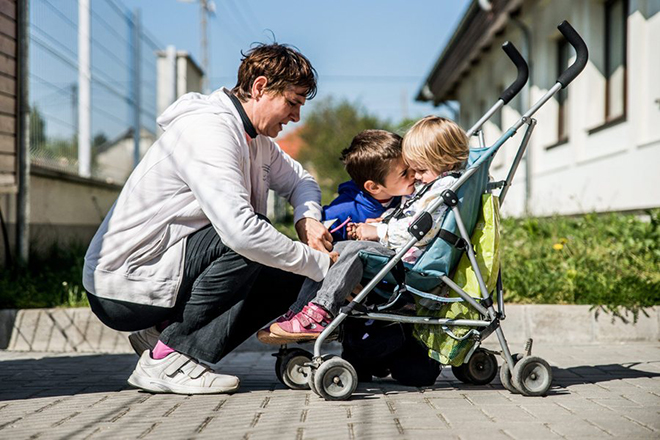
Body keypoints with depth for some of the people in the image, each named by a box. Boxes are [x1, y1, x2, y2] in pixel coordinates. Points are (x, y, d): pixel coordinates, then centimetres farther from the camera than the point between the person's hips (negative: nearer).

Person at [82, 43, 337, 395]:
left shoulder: (255, 140, 9)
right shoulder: (208, 131, -22)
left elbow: (299, 180, 24)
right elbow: (241, 230, -33)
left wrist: (307, 217, 0)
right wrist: (317, 263, -22)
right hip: (121, 290, -9)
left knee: (289, 274, 1)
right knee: (246, 247, -27)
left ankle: (165, 334, 3)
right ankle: (167, 359, -17)